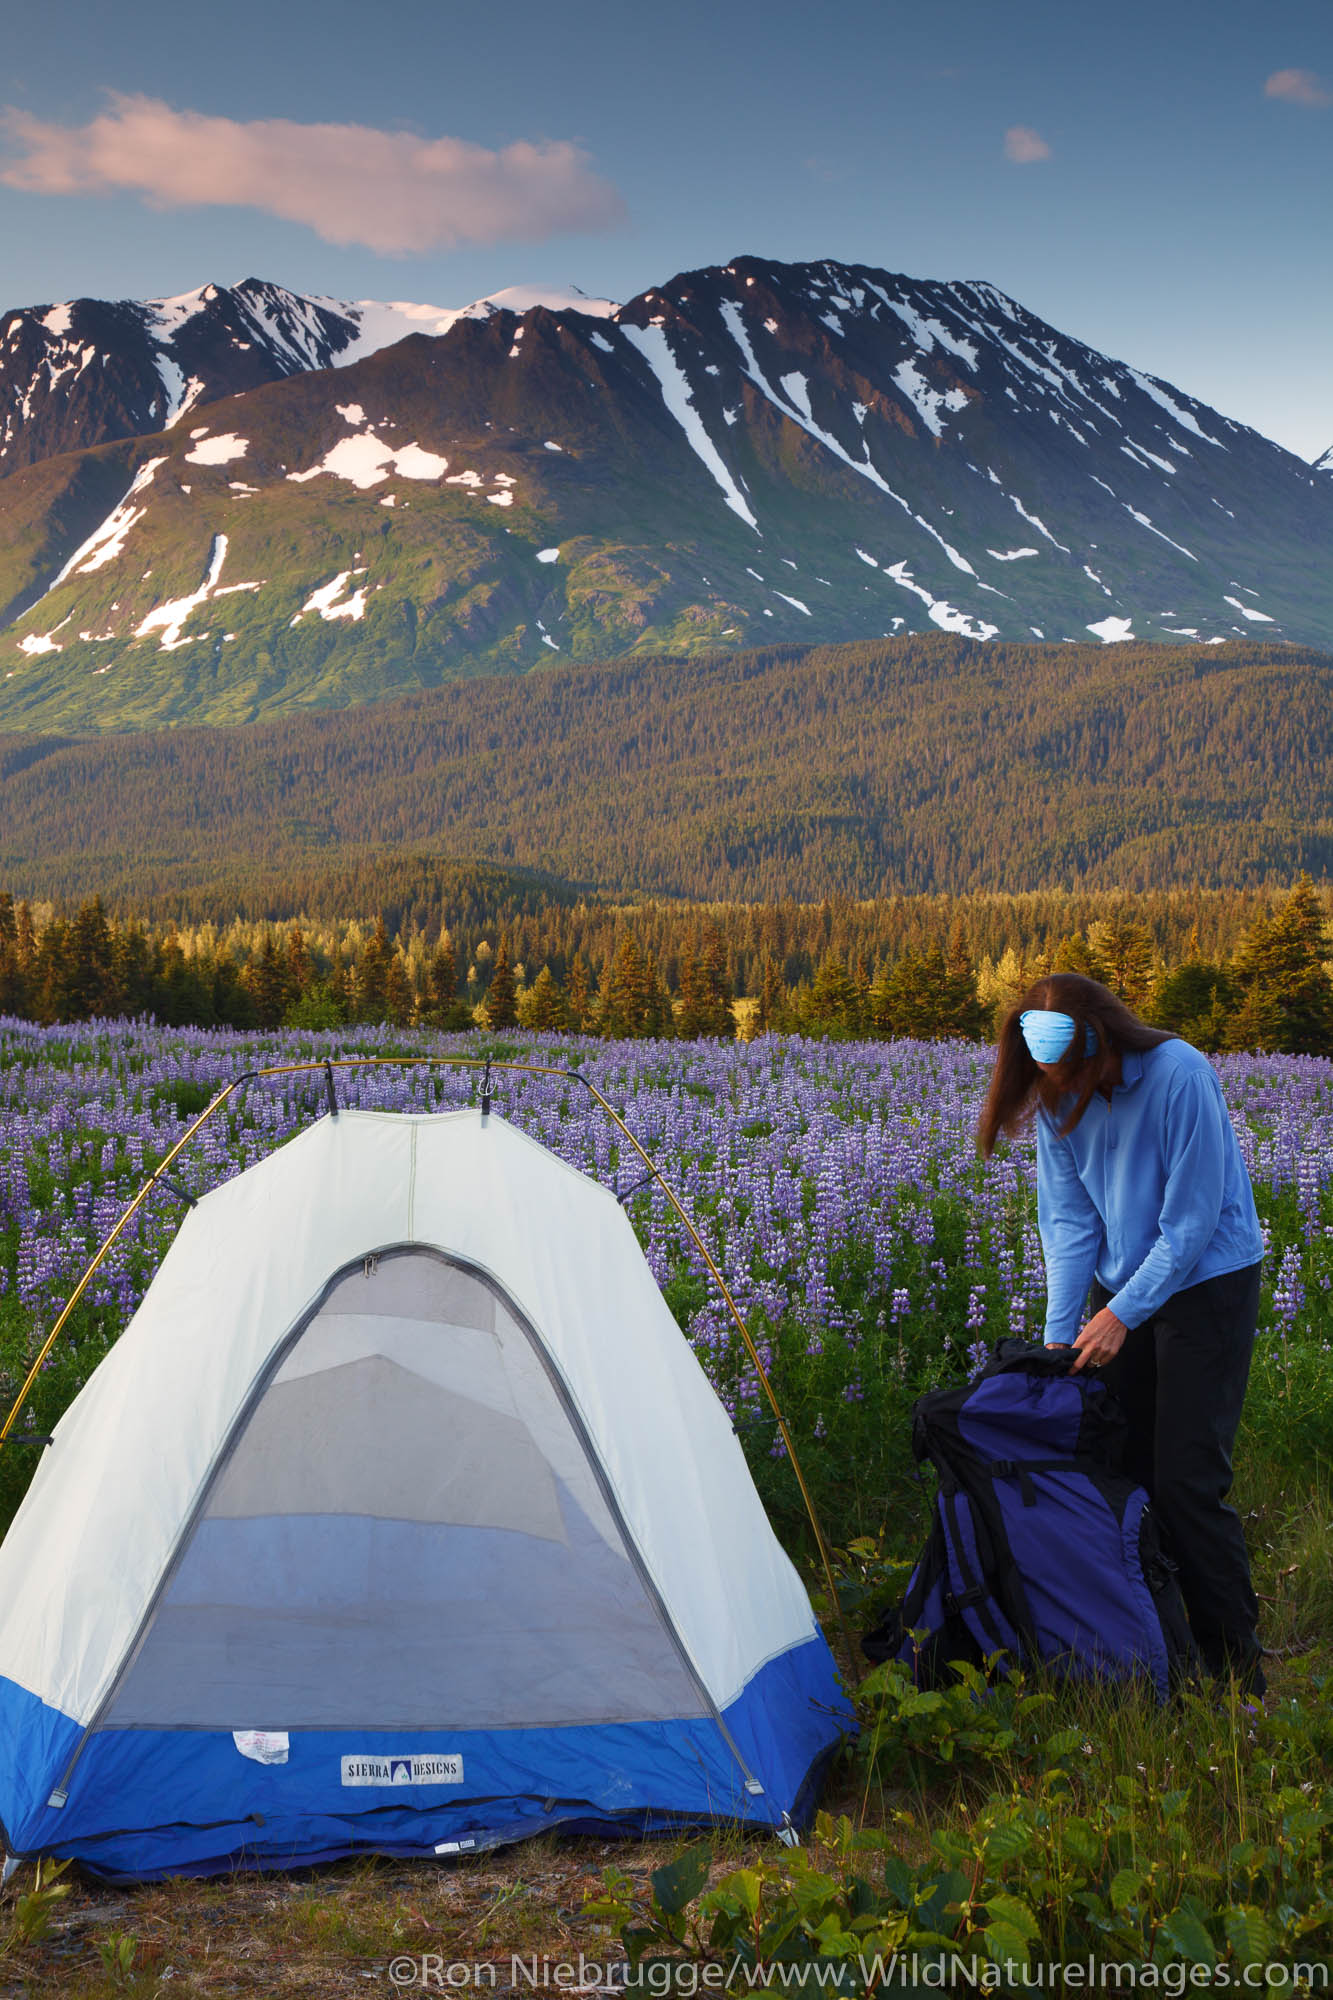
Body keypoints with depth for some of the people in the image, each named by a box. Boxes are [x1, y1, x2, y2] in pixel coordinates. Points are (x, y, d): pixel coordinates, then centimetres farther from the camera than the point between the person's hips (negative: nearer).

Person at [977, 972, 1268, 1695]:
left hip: (1206, 1279, -6)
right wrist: (1059, 1334, -9)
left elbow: (1192, 1220, -22)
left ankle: (1235, 1662, 4)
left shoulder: (1179, 1075, -26)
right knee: (1118, 1464, 4)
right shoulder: (1059, 1099, -7)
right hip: (1122, 1283, 6)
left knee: (1186, 1479, -9)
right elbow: (1068, 1219, -2)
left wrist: (1122, 1314, -19)